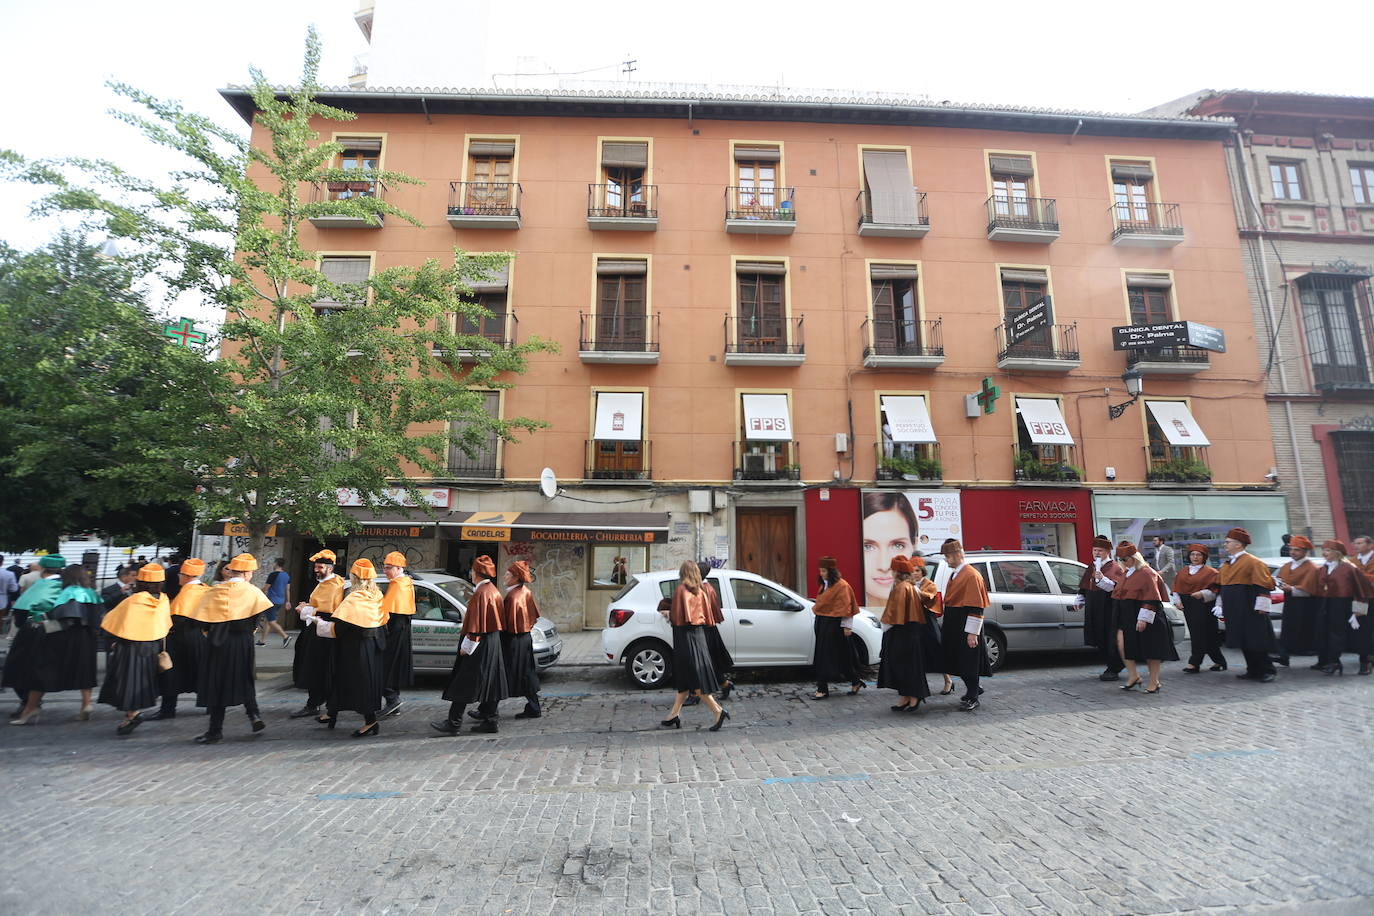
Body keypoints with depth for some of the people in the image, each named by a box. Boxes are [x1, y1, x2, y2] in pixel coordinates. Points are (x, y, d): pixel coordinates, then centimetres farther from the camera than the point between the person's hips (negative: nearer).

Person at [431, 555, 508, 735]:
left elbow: (475, 624, -19)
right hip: (493, 642, 9)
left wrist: (466, 647, -13)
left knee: (464, 684, -1)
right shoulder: (494, 590, 11)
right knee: (489, 683, 11)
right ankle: (490, 721, 15)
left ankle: (454, 722, 5)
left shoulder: (481, 593, -17)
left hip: (480, 645, -9)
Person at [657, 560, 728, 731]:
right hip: (699, 635, 8)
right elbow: (707, 618, 8)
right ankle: (674, 716, 19)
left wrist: (668, 614, 7)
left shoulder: (680, 590, -12)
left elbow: (676, 617, -13)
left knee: (693, 680, -3)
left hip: (685, 636, -8)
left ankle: (718, 711, -5)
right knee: (684, 679, 12)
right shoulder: (701, 591, 7)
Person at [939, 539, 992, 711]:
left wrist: (972, 633, -21)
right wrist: (947, 628, 20)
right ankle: (974, 688, 34)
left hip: (966, 627, -9)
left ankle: (973, 698, 12)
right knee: (957, 660, 15)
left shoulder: (972, 576, -16)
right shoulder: (955, 574, 12)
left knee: (968, 663, 0)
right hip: (953, 626, 9)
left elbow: (976, 607, -20)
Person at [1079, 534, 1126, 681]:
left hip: (1110, 611, -7)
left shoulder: (1114, 567, -6)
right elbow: (1084, 587, 23)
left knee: (1110, 640, -4)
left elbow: (1116, 587, -20)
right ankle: (1111, 667, 22)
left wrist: (1101, 578, -33)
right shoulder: (1091, 567, 15)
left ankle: (1114, 670, 4)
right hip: (1094, 610, 7)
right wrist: (1079, 601, 18)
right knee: (1101, 641, 10)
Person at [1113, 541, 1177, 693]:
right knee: (1122, 644, -3)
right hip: (1127, 617, 8)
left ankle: (1154, 682, 15)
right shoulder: (1127, 574, 14)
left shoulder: (1146, 573, -13)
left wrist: (1143, 618, -20)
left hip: (1145, 618, -8)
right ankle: (1133, 676, 9)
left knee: (1150, 648, 2)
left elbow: (1151, 598, -17)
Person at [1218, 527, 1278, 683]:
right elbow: (1222, 587, 22)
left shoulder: (1253, 562, -9)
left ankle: (1267, 671, 8)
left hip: (1249, 611, -8)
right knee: (1243, 642, 11)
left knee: (1255, 642, -3)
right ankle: (1253, 671, 19)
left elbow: (1263, 586, -14)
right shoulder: (1225, 564, 15)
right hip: (1233, 611, 8)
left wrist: (1261, 608, -18)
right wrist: (1220, 605, 20)